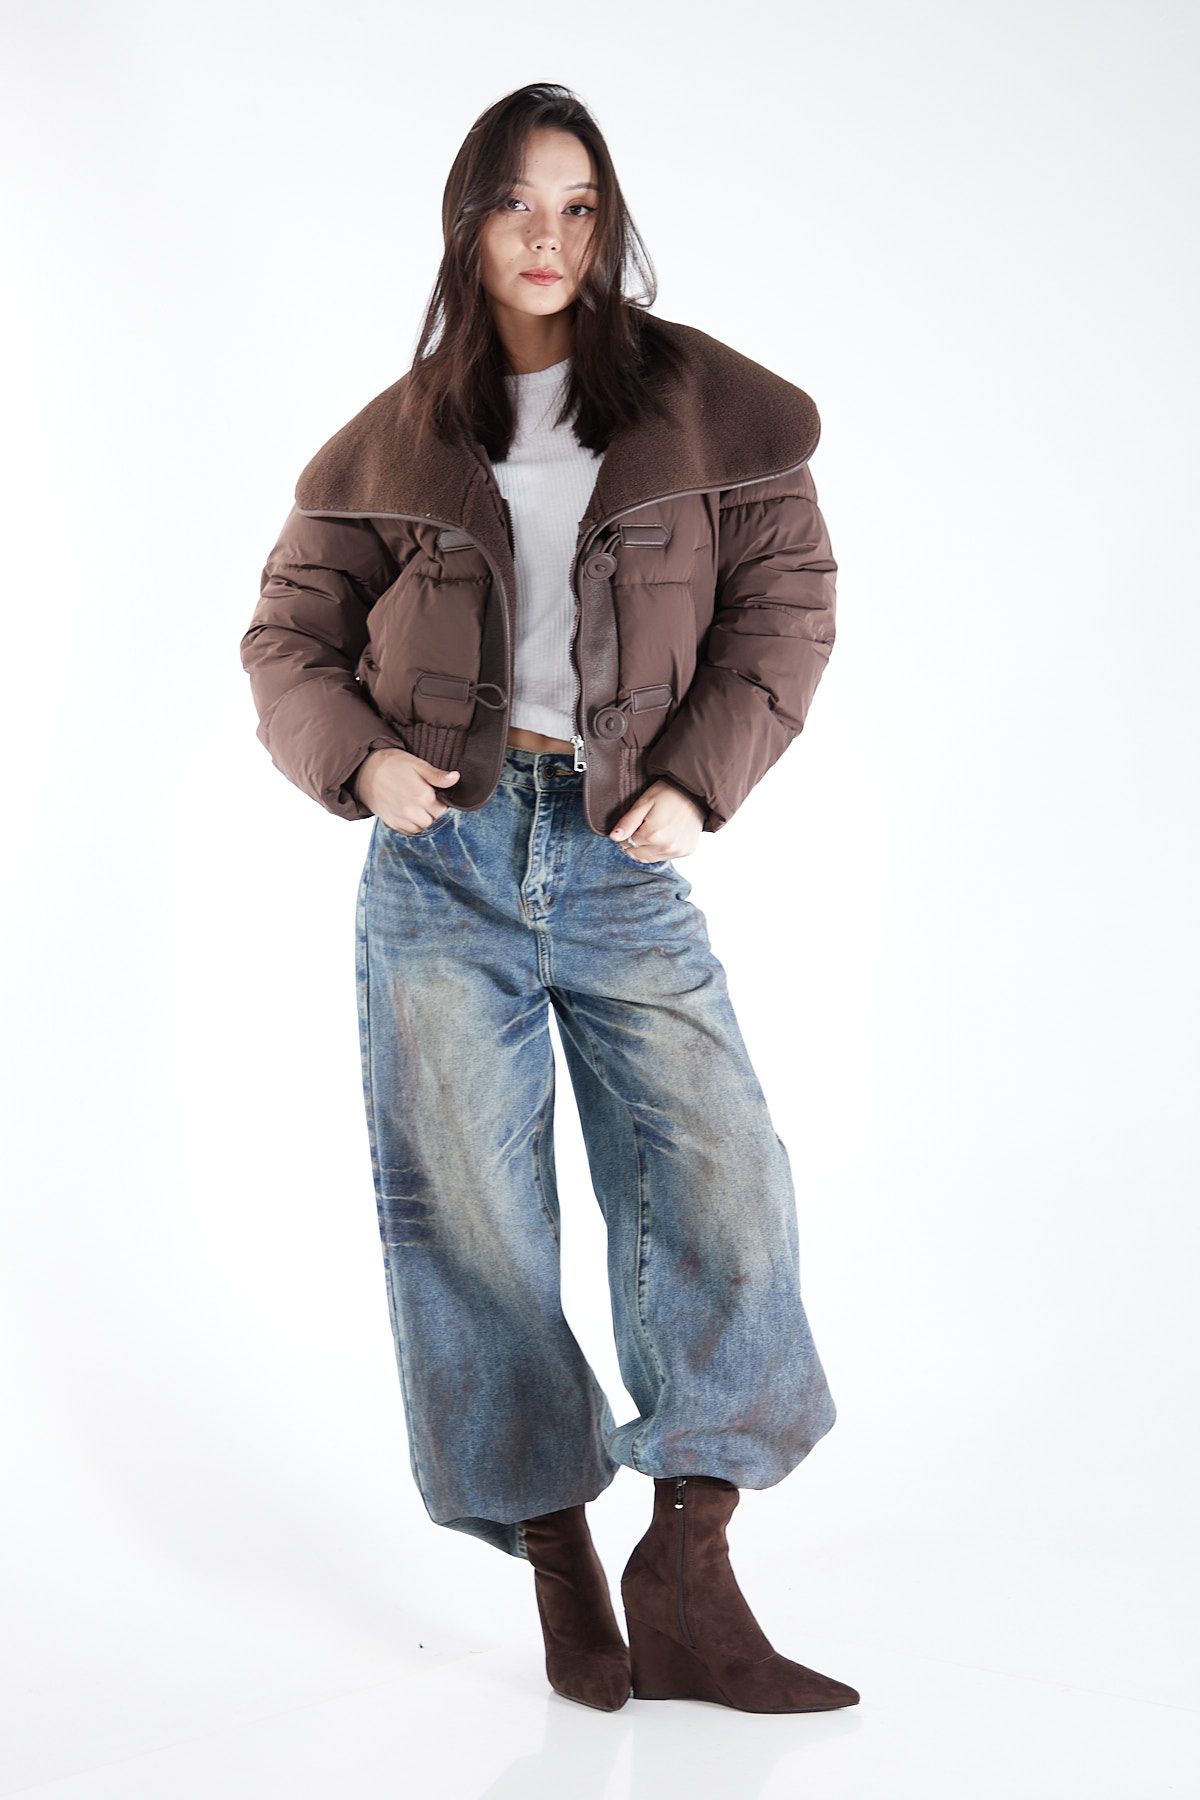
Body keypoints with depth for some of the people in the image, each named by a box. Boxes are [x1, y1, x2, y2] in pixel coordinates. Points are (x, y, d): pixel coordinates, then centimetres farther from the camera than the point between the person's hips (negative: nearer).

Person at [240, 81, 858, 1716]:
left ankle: (688, 1582, -3)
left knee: (719, 1177, -11)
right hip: (444, 855, 1)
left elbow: (785, 600, 5)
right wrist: (355, 759, -7)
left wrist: (698, 782, -8)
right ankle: (559, 1562, 12)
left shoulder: (709, 406, 5)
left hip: (624, 858, 0)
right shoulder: (396, 442, 8)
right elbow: (289, 633, 12)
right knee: (468, 1209, -1)